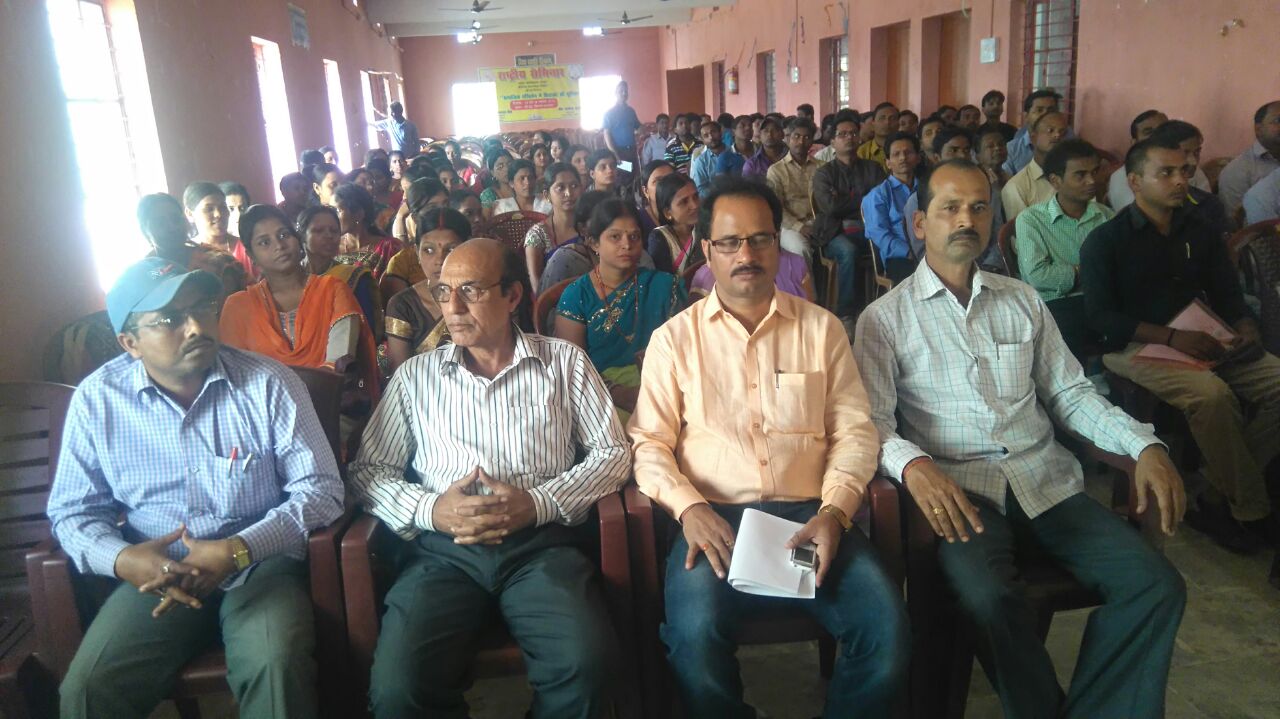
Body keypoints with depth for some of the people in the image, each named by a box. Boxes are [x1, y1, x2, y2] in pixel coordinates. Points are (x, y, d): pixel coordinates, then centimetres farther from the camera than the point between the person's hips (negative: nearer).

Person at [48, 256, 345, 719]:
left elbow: (321, 488, -7)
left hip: (261, 564, -2)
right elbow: (73, 511, 7)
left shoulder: (269, 384, -6)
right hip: (157, 574, 2)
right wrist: (122, 559, -15)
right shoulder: (96, 399, 1)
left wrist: (237, 551, -20)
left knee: (277, 669, -30)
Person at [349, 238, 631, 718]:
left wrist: (537, 503, -9)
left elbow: (612, 454, 7)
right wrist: (429, 509, -8)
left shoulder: (565, 362, 11)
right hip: (443, 550, 1)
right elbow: (369, 470, 12)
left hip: (542, 544, 0)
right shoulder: (415, 376, 14)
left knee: (587, 664, -28)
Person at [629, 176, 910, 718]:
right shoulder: (675, 338, 10)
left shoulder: (821, 328, 13)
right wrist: (688, 508, -13)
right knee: (695, 639, -29)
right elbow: (648, 442, 5)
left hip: (809, 514, 2)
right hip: (714, 518, -1)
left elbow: (854, 429, 8)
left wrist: (835, 511, -9)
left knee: (887, 629, -23)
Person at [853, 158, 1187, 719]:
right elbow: (874, 420, -5)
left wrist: (1144, 446, 1)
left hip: (1045, 481, 5)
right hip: (956, 488, -4)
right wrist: (912, 464, -26)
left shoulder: (1023, 302, 18)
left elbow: (1070, 392, 17)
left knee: (1156, 585, -16)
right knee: (989, 595, -32)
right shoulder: (886, 318, 4)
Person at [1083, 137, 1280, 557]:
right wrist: (1171, 337, -21)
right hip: (1135, 346, -6)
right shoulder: (1105, 240, -3)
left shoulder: (1199, 233, 13)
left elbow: (1227, 293, 16)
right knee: (1211, 392, -33)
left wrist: (1245, 325, -8)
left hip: (1199, 341, 6)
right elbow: (1101, 316, -11)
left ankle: (1218, 493, -9)